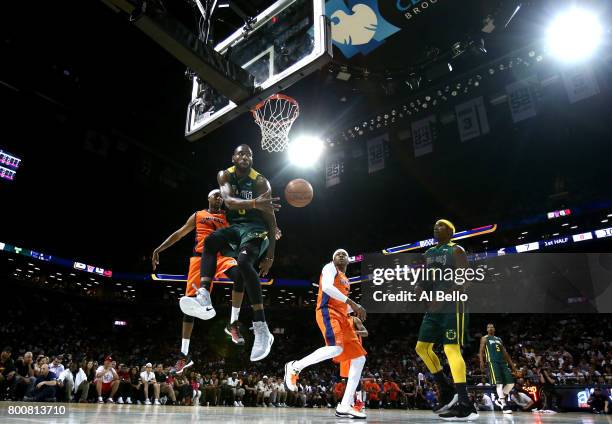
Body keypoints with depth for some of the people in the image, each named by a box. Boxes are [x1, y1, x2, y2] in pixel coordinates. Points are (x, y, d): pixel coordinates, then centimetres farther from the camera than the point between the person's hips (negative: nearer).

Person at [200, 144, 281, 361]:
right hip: (235, 226, 5)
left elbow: (270, 219, -9)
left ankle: (262, 331, -33)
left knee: (244, 263, -31)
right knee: (210, 240, -27)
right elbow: (229, 201, -22)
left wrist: (270, 255, -16)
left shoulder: (260, 182, -9)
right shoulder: (225, 176, 0)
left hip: (255, 228, -4)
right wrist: (254, 203, -44)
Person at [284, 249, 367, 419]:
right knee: (336, 347, -34)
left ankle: (344, 407, 0)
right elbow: (327, 287, -16)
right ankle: (295, 366, -13)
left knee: (359, 358, 0)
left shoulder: (345, 279, 30)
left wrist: (354, 310, 15)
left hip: (342, 316, 9)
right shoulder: (330, 267, 5)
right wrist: (351, 302, -19)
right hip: (328, 311, -9)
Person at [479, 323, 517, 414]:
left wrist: (512, 366, 19)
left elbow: (505, 353, 26)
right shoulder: (484, 338, 11)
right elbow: (481, 351, 0)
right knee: (499, 383, -17)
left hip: (503, 362, 6)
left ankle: (500, 399, 13)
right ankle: (504, 405, -19)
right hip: (492, 362, -6)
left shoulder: (499, 339, 27)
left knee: (511, 383, -3)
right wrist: (481, 362, -17)